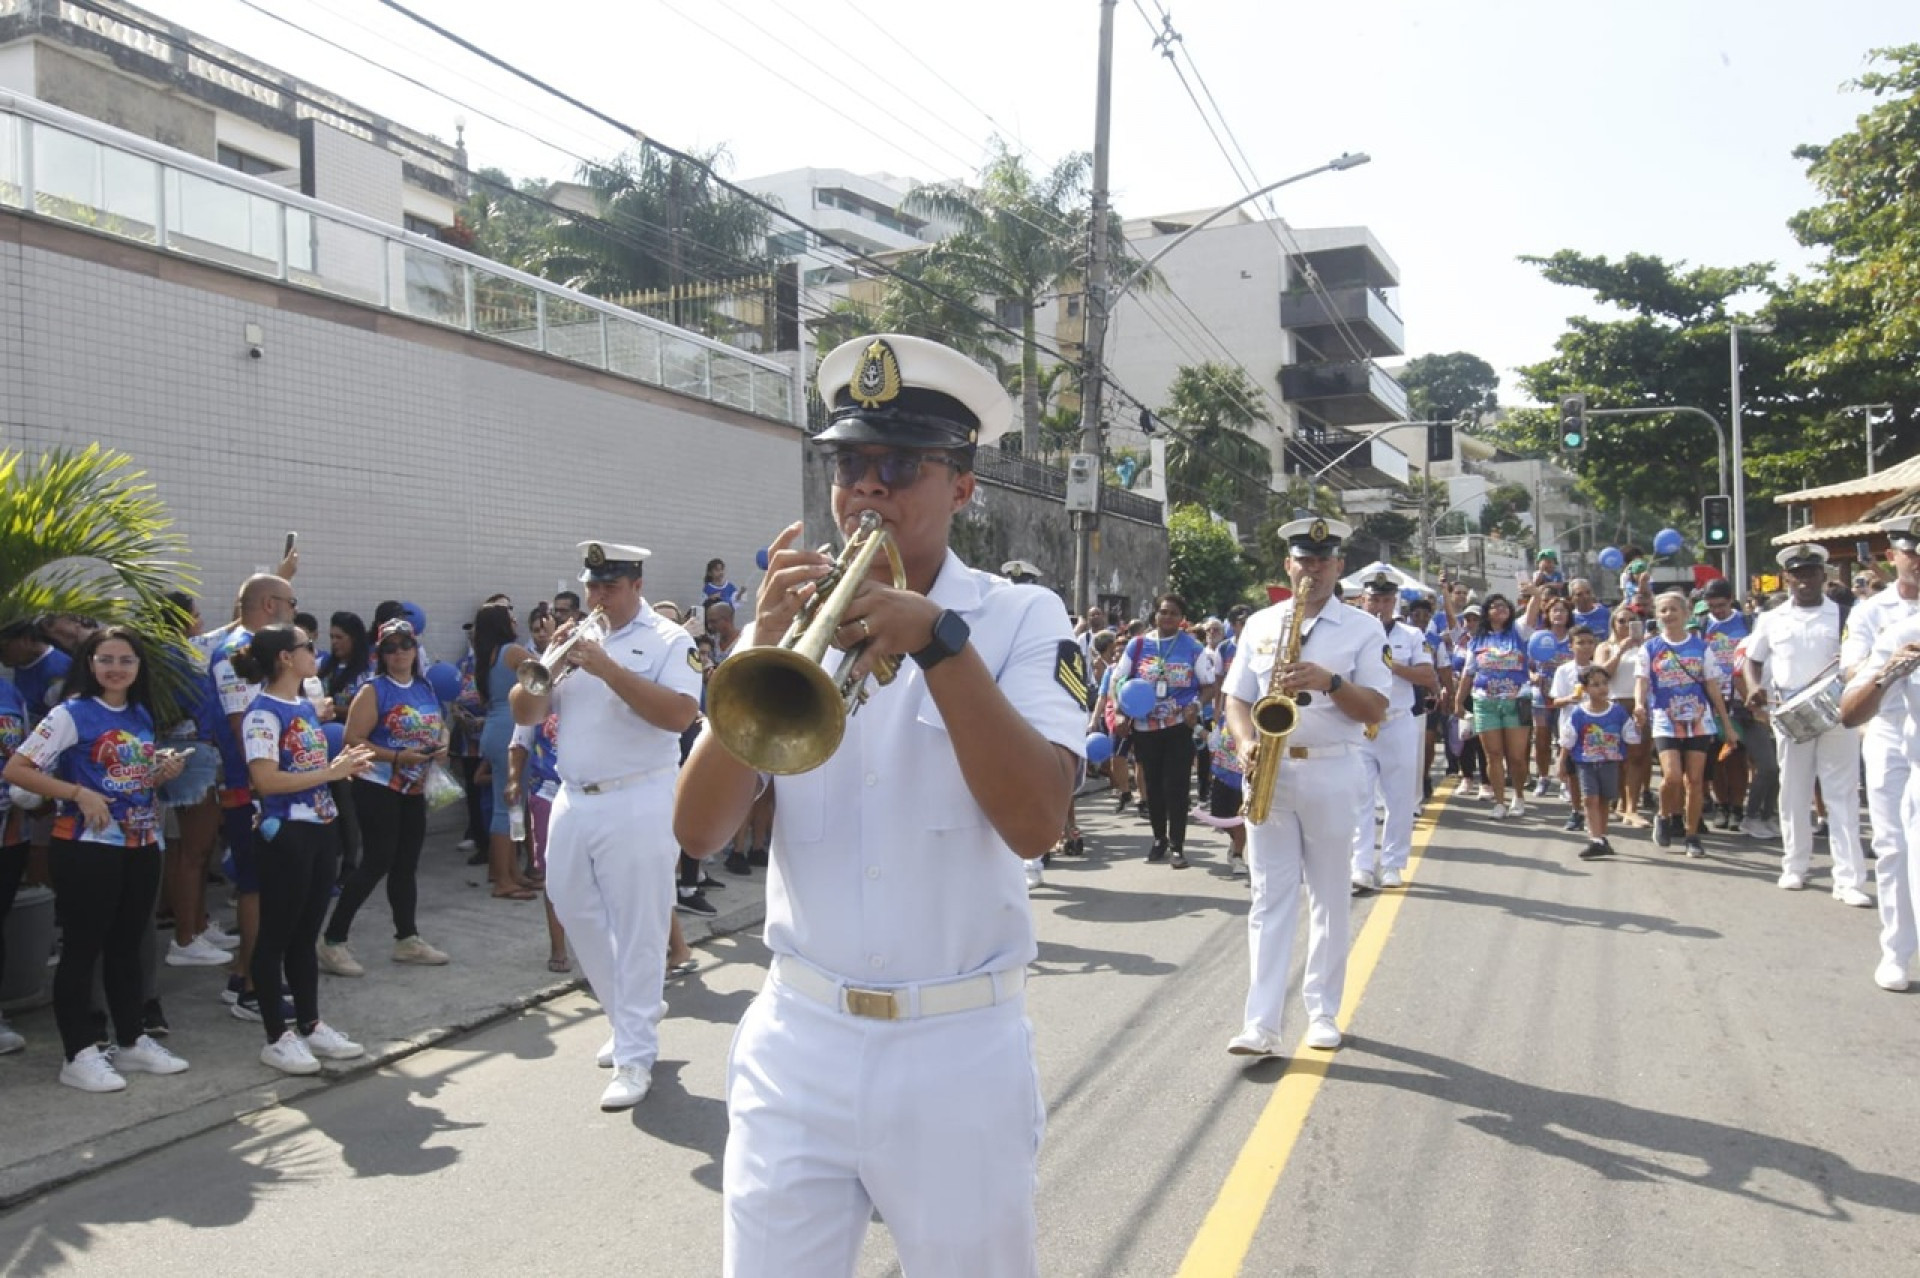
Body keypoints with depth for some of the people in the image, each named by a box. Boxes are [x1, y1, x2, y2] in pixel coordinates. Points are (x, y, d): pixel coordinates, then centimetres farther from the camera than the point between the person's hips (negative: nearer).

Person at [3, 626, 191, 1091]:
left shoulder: (141, 715, 11)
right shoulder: (71, 714, -9)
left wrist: (163, 773, 1)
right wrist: (78, 794, -22)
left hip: (141, 845, 7)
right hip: (88, 848, -6)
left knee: (128, 946, 14)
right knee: (82, 949, 1)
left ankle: (133, 1041, 24)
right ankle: (78, 1055, 10)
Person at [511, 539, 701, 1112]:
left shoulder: (668, 641, -6)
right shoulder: (574, 639, 12)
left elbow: (680, 714, -21)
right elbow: (524, 714, 9)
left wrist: (607, 668, -24)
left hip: (637, 803, -7)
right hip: (573, 801, 7)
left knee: (638, 931, -1)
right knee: (576, 913, 16)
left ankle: (634, 1057, 9)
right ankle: (632, 1011, 35)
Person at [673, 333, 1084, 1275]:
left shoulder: (1021, 619, -4)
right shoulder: (798, 616, 3)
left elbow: (1034, 822, -19)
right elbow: (699, 832, -5)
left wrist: (939, 639, -25)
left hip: (959, 1052, -2)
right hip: (797, 1043, 2)